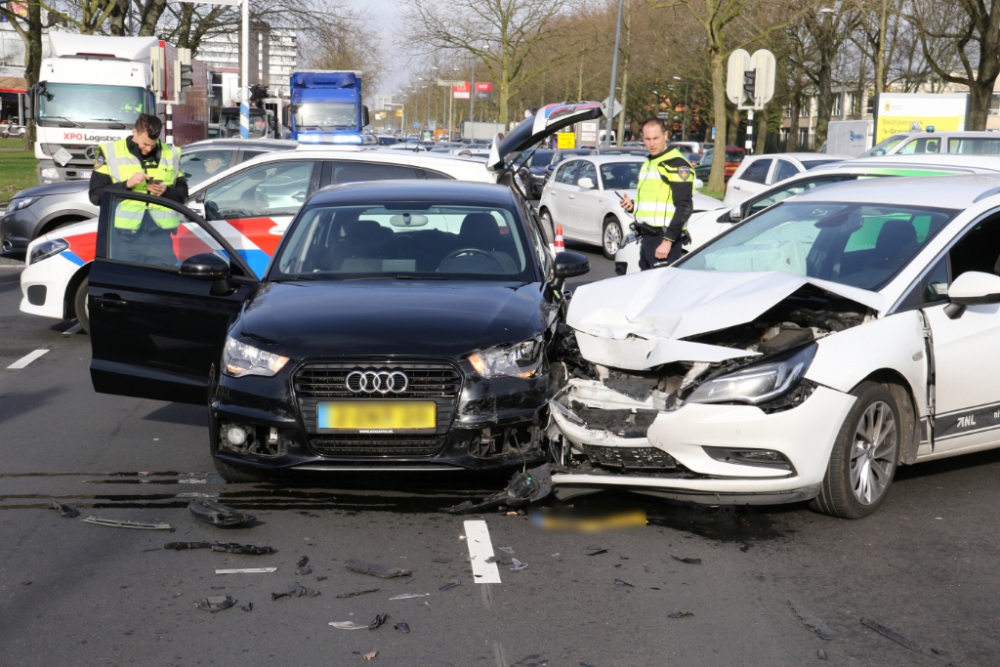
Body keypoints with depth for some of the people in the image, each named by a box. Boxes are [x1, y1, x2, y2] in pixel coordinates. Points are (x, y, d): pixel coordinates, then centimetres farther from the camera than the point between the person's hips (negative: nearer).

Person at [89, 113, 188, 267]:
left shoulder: (170, 154, 14)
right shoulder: (111, 152, 5)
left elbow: (183, 194, 16)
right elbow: (95, 195, 0)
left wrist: (166, 191, -5)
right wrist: (127, 184, -12)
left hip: (160, 233, 2)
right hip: (125, 235, -2)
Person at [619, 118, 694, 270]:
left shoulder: (677, 164, -9)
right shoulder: (648, 164, 20)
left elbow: (684, 207, -15)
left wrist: (668, 241, -20)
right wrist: (632, 206, 8)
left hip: (665, 238, -9)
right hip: (647, 238, 9)